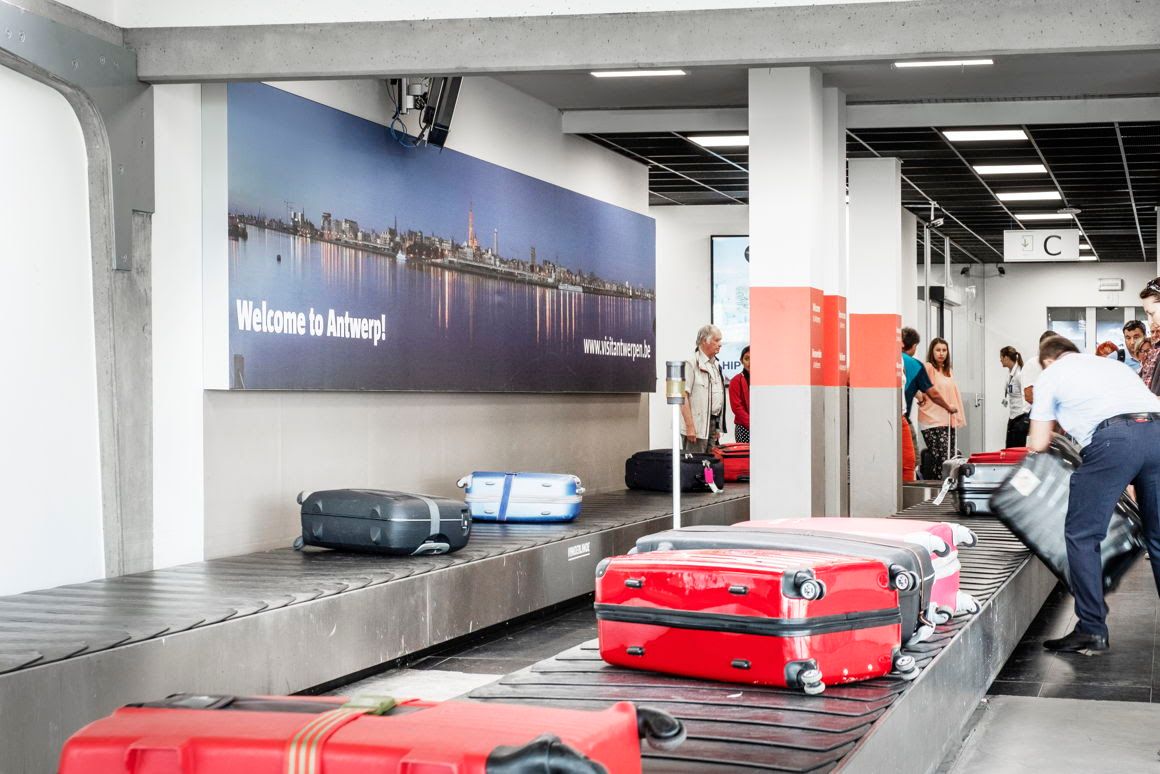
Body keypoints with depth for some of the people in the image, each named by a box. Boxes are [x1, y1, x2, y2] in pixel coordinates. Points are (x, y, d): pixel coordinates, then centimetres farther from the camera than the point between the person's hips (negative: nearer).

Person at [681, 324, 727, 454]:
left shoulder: (716, 365, 18)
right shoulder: (692, 364, -8)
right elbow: (683, 396, -15)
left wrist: (718, 428, 19)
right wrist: (690, 426, -20)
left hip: (714, 423, 8)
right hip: (698, 426, -8)